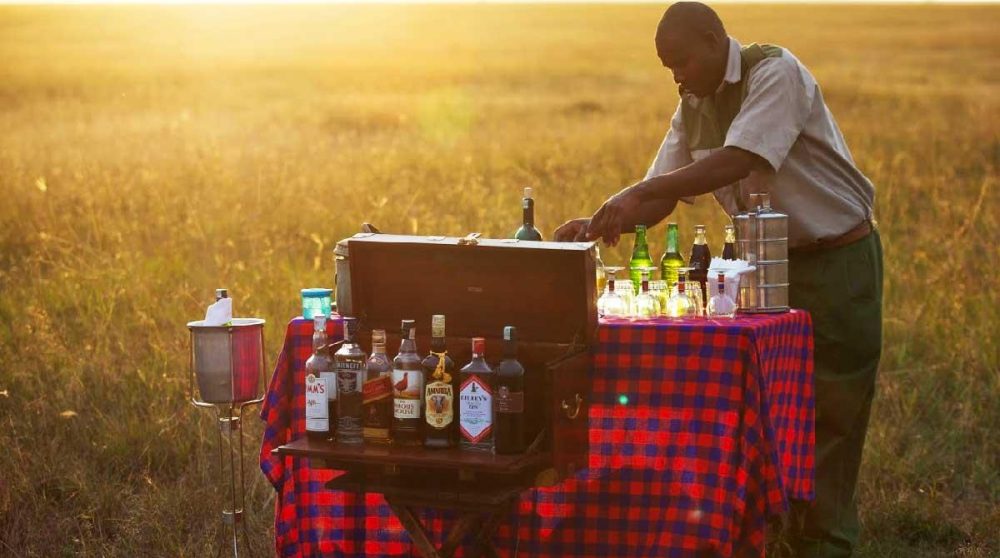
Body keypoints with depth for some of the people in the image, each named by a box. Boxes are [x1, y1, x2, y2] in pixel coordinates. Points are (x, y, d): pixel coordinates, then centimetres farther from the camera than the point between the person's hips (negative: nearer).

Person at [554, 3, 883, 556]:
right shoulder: (693, 106, 5)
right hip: (769, 262, 7)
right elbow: (658, 202, 4)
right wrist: (598, 224, -15)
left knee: (829, 417, -2)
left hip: (837, 259, -7)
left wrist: (636, 194, -37)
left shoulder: (777, 73, -19)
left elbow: (736, 162, -32)